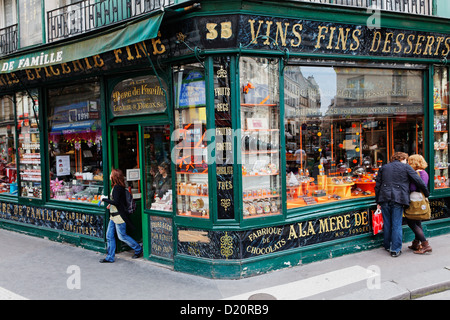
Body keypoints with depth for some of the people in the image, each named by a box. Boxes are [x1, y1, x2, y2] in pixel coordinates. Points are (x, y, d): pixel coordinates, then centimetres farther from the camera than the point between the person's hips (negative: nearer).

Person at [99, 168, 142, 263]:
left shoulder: (117, 187, -18)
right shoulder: (115, 187, 12)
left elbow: (116, 202, -24)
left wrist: (104, 199, -16)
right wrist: (111, 204, 16)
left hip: (119, 215, -10)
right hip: (113, 215, 10)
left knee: (122, 236, -1)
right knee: (109, 236, 8)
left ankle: (138, 249, 15)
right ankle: (110, 257, 14)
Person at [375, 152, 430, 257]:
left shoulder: (383, 167, 16)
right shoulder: (406, 167, 5)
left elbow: (377, 185, 14)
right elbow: (419, 182, 2)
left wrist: (378, 201, 18)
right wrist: (426, 194, 15)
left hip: (384, 198, 4)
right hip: (398, 199, -3)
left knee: (387, 224, 13)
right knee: (397, 225, 1)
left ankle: (387, 246, 24)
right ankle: (395, 250, 2)